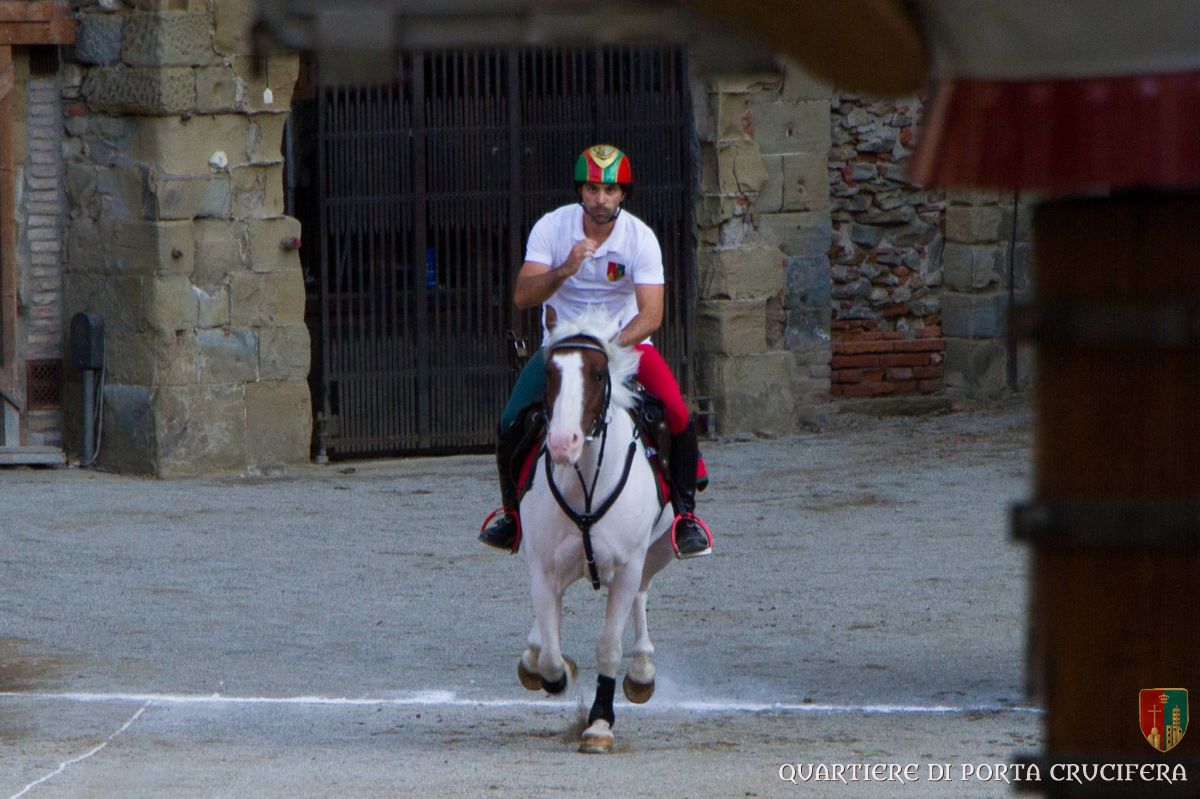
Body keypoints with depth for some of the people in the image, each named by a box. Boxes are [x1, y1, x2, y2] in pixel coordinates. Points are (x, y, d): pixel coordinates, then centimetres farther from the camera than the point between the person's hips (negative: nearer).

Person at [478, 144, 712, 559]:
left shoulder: (640, 238, -14)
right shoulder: (551, 228, -12)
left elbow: (651, 314, -20)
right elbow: (522, 296, -20)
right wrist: (564, 271, -38)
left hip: (626, 339, -1)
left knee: (677, 413, -24)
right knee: (511, 423, -17)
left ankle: (685, 513, -6)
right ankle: (511, 509, 11)